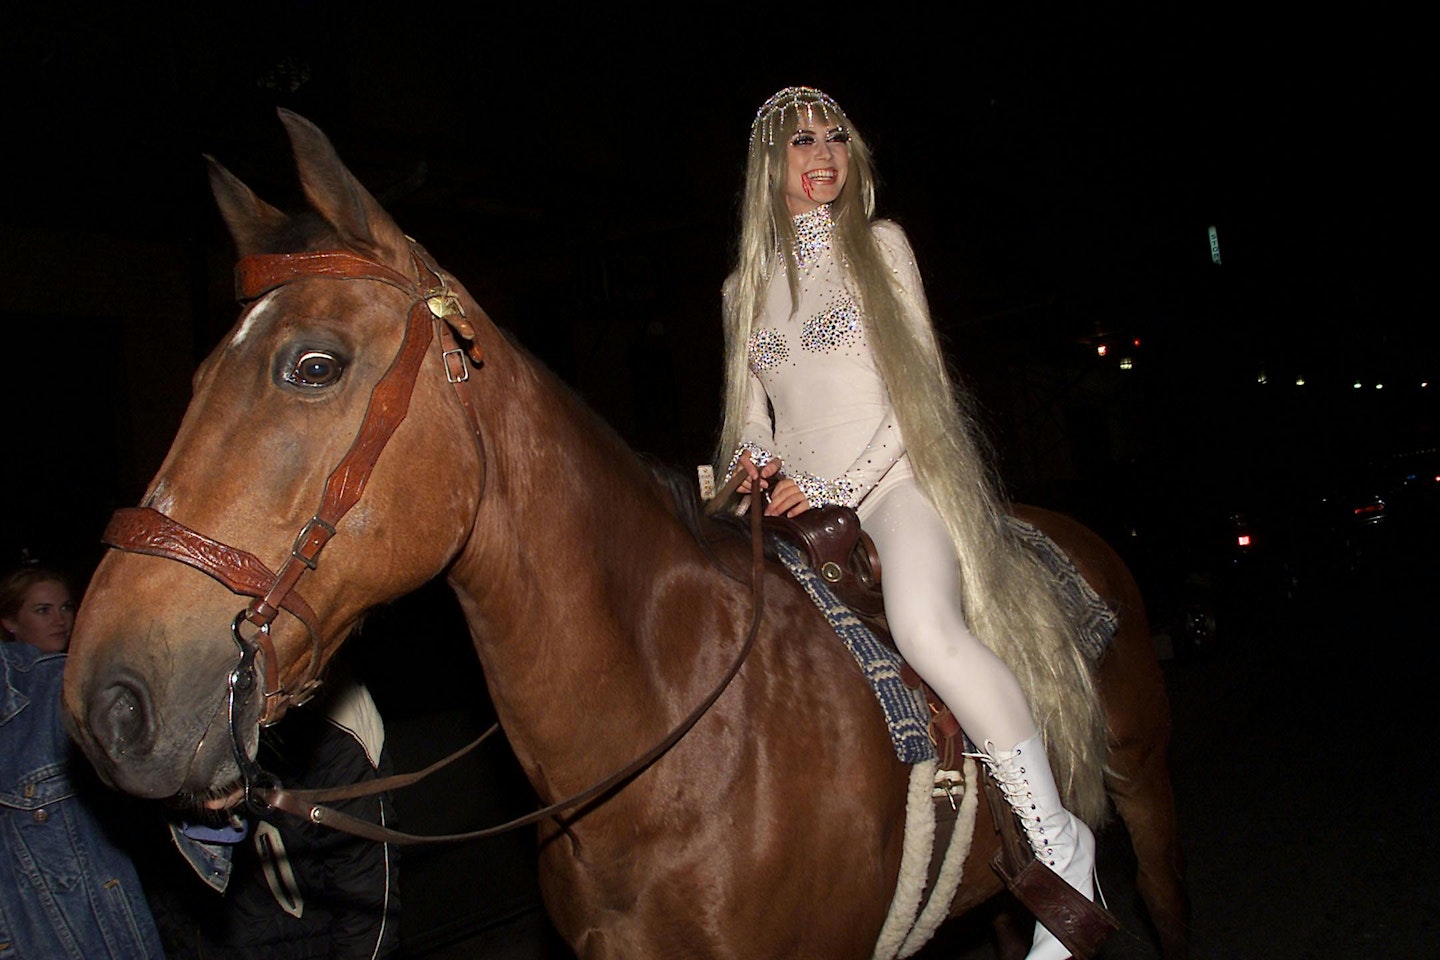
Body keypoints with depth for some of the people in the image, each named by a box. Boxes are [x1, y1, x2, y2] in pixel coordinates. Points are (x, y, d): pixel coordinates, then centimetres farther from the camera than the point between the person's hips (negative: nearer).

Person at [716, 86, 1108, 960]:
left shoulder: (881, 244, 8)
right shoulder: (746, 286, 17)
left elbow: (916, 386, -1)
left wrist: (837, 485, -13)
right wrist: (754, 460, -6)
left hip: (894, 476, -5)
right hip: (796, 505, 5)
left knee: (927, 626, -33)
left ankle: (1059, 840, -18)